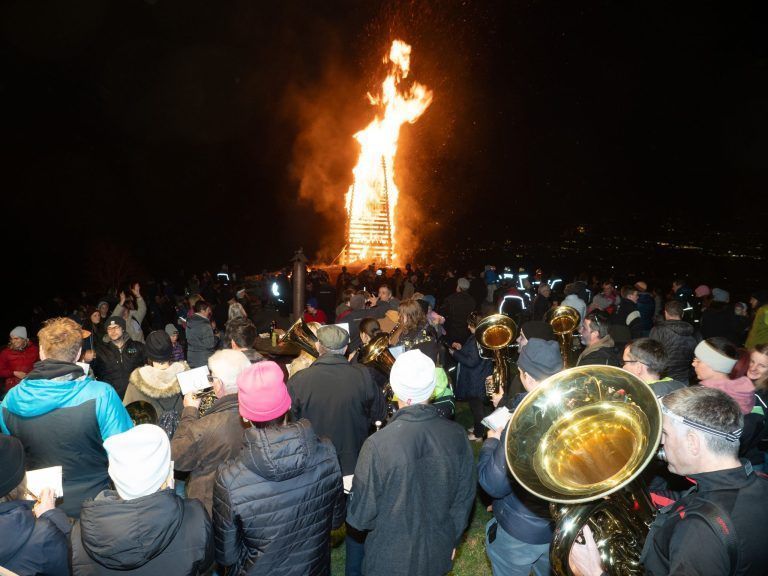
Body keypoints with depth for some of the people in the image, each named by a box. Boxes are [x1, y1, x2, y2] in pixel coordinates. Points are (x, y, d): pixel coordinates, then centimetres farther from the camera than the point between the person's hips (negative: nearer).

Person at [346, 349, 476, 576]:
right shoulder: (457, 436, -18)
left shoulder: (378, 444, -29)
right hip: (438, 556, 3)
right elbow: (465, 498, -3)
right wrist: (453, 539, 13)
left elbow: (360, 515, -19)